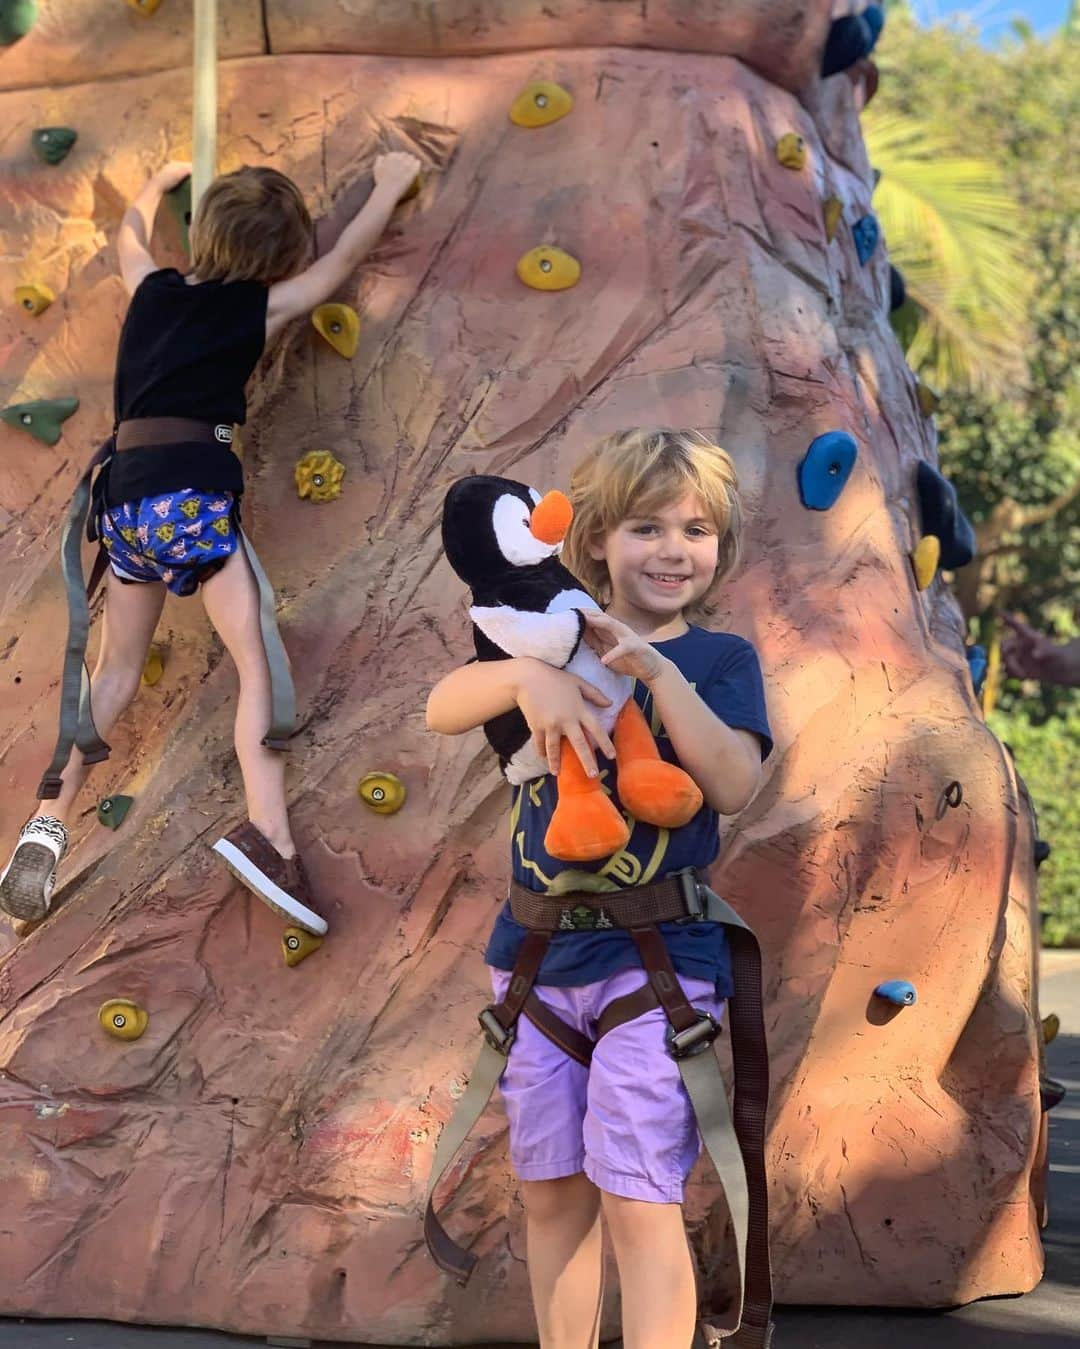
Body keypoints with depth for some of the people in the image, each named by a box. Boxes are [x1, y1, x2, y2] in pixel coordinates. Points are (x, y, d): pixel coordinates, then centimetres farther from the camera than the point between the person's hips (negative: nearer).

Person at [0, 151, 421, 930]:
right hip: (190, 492, -6)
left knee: (117, 671, 18)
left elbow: (131, 233, 40)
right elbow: (347, 256, 13)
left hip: (123, 495, 6)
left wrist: (161, 184, 58)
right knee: (261, 661, -6)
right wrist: (392, 184, 28)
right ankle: (268, 834, -24)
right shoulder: (259, 307, 3)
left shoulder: (154, 290, 17)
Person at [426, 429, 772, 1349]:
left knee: (639, 1200, -7)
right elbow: (442, 709, -8)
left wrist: (658, 671, -23)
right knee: (552, 1195, 13)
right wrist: (527, 675, -27)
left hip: (660, 961, -4)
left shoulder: (721, 660, 1)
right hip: (538, 958, 4)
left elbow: (734, 786, -15)